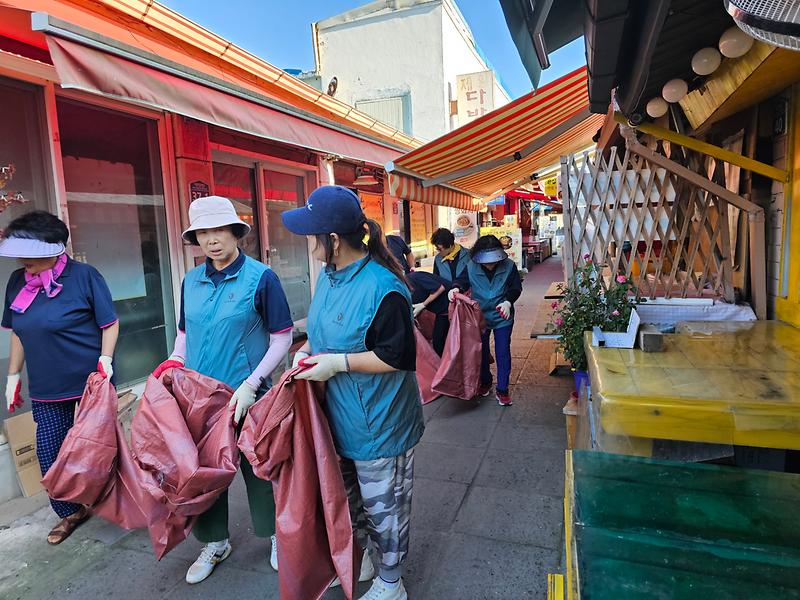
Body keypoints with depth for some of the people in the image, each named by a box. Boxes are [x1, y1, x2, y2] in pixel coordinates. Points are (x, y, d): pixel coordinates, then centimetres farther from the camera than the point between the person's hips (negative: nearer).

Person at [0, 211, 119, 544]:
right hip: (45, 391, 5)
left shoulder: (83, 275, -11)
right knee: (49, 454, 8)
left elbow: (110, 323, -7)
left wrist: (105, 359, -18)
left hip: (90, 386, -5)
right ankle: (71, 511, 29)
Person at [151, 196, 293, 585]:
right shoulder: (191, 281, 4)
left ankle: (277, 536, 36)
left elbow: (282, 339, -11)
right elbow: (185, 334, 16)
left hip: (247, 396, -4)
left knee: (258, 468, 11)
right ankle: (215, 543, 39)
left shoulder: (261, 277, -11)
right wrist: (173, 368, 1)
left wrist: (250, 384, -19)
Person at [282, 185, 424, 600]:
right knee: (348, 496, 26)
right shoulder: (329, 275, 1)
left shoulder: (382, 287, -26)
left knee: (382, 506, 14)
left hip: (378, 424, -8)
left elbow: (398, 357, -24)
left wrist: (338, 363, -24)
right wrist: (308, 349, -3)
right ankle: (359, 559, 53)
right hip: (339, 418, 8)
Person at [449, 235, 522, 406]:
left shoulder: (509, 266, -14)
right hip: (479, 316, 2)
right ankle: (485, 383, 36)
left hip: (502, 317, -1)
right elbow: (463, 281, 0)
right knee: (481, 352, 15)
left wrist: (508, 302, -22)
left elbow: (516, 287, -5)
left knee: (503, 353, 2)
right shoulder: (471, 267, -13)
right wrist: (456, 288, -23)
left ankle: (502, 389, 15)